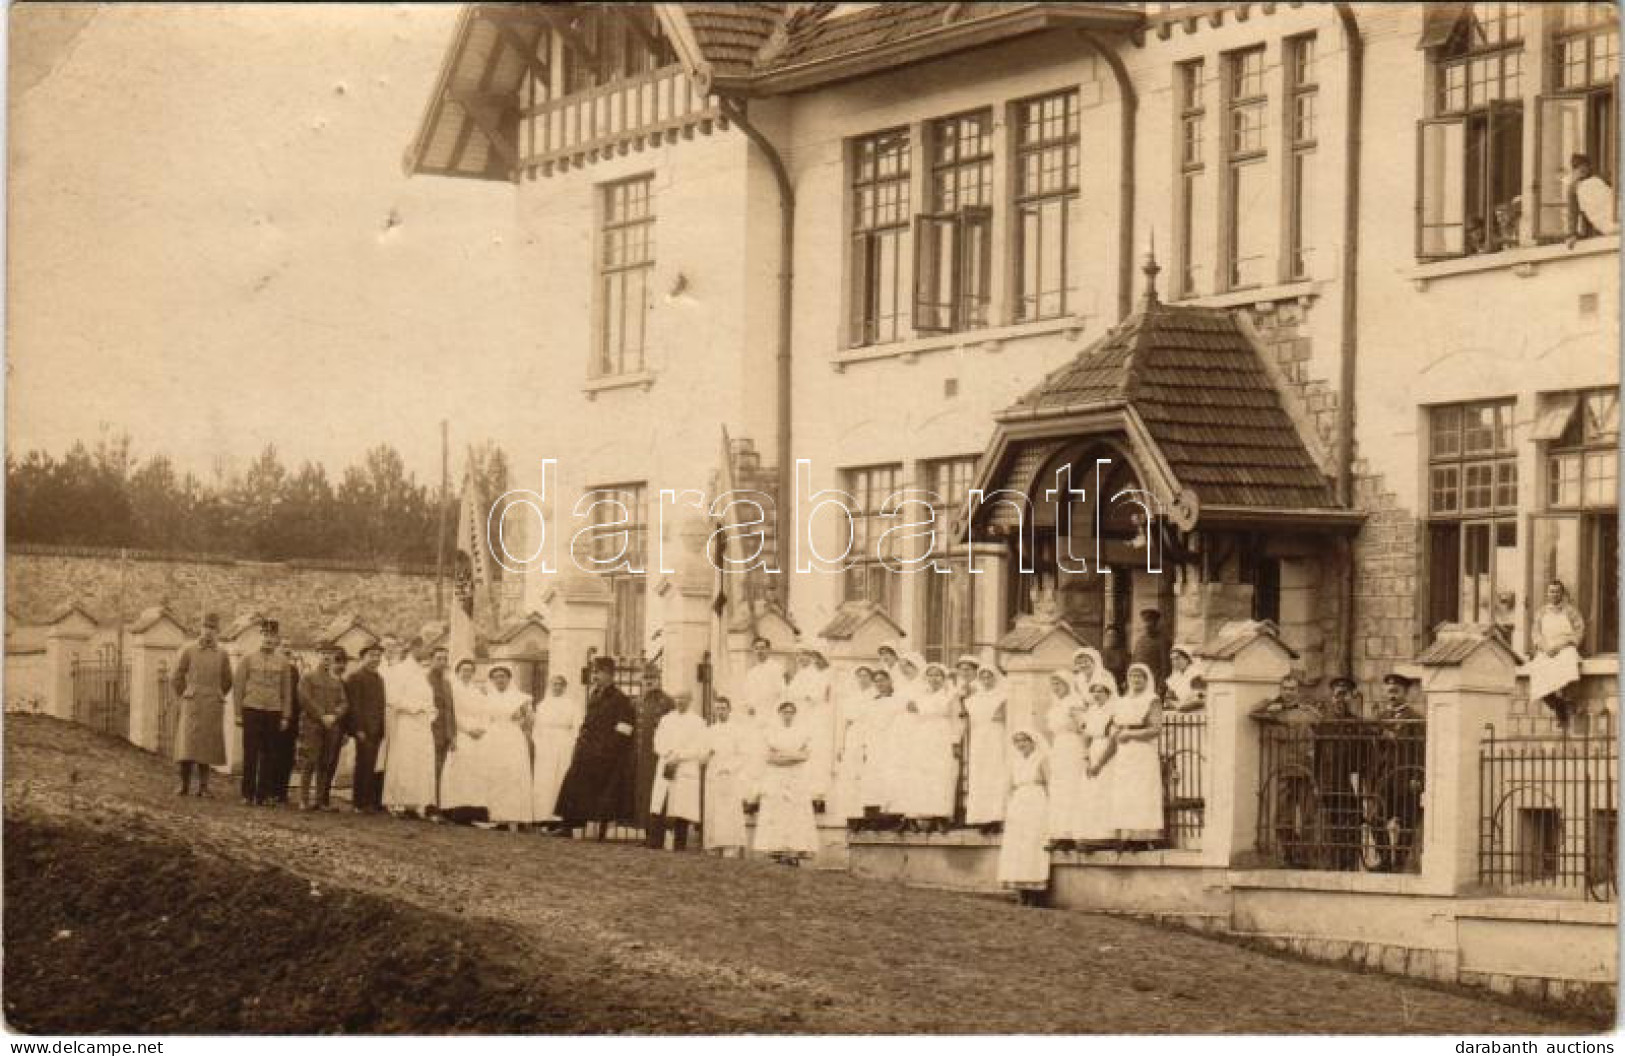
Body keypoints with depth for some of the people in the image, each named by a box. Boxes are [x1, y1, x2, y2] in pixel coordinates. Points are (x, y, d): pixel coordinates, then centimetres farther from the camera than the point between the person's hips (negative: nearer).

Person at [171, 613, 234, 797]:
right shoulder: (188, 652, 1)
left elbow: (226, 682, 18)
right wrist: (184, 698, 6)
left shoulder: (222, 654, 7)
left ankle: (203, 785, 6)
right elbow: (176, 679, 6)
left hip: (213, 707, 2)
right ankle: (184, 784, -2)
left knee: (207, 747, 2)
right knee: (188, 745, -9)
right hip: (192, 705, -2)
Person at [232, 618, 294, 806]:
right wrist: (238, 713, -2)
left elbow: (287, 692, 10)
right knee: (250, 754, -2)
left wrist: (285, 717, 5)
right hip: (252, 711, -2)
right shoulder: (248, 660, 4)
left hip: (273, 713, 2)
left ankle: (265, 794, 7)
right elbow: (237, 686, 4)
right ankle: (248, 794, 2)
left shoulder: (282, 663, 9)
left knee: (269, 756, 2)